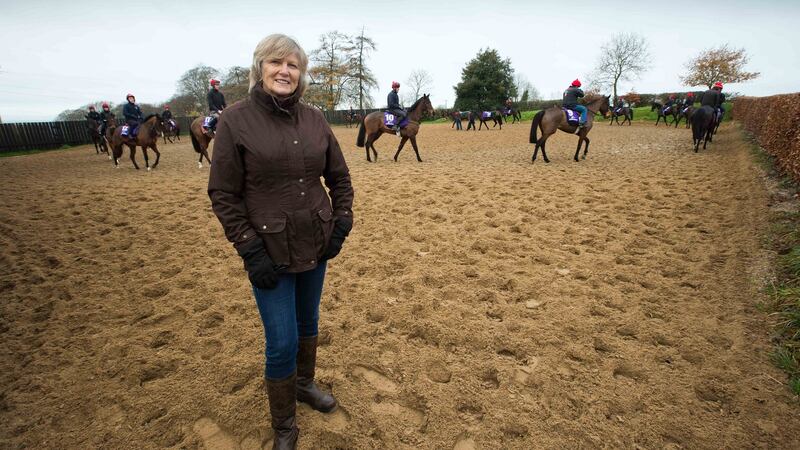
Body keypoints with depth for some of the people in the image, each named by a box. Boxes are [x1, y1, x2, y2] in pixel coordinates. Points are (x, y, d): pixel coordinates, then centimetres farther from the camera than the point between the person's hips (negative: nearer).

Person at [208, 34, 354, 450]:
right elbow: (223, 195, -9)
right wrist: (250, 251, -14)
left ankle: (304, 384, 49)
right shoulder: (235, 120, -10)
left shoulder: (314, 119, 1)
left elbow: (339, 177, 9)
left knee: (308, 324, 21)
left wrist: (341, 224, -1)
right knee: (282, 342, 2)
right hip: (270, 251, -4)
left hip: (316, 245, 4)